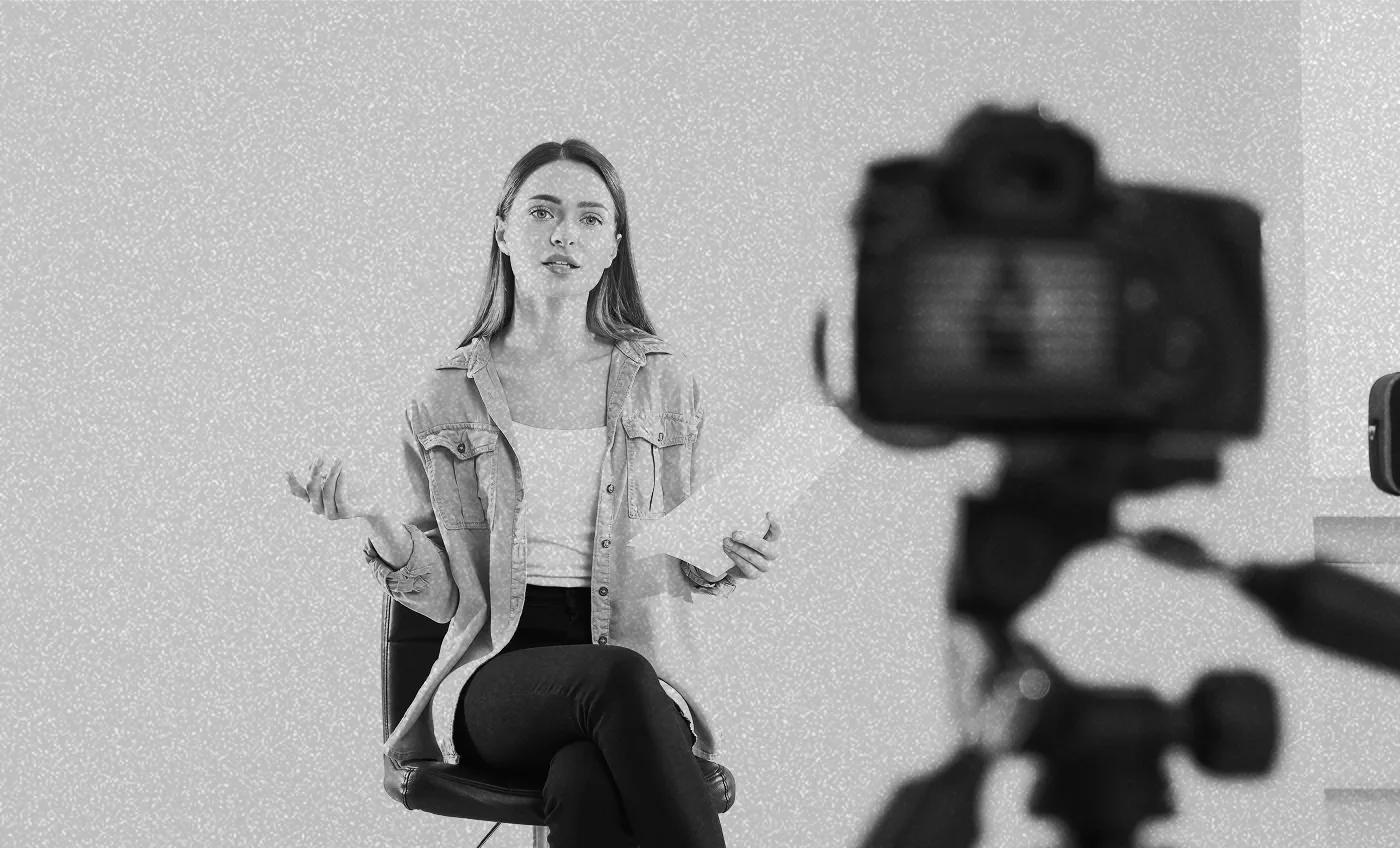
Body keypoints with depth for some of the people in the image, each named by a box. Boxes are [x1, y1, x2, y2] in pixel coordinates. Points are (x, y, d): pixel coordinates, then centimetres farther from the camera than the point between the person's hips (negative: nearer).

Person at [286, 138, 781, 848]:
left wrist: (726, 560, -6)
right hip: (496, 677, 0)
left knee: (583, 784, -37)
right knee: (615, 679, -36)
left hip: (645, 671, 0)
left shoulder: (663, 383, 11)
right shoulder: (446, 400, 9)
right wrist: (376, 521, -11)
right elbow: (445, 594, 7)